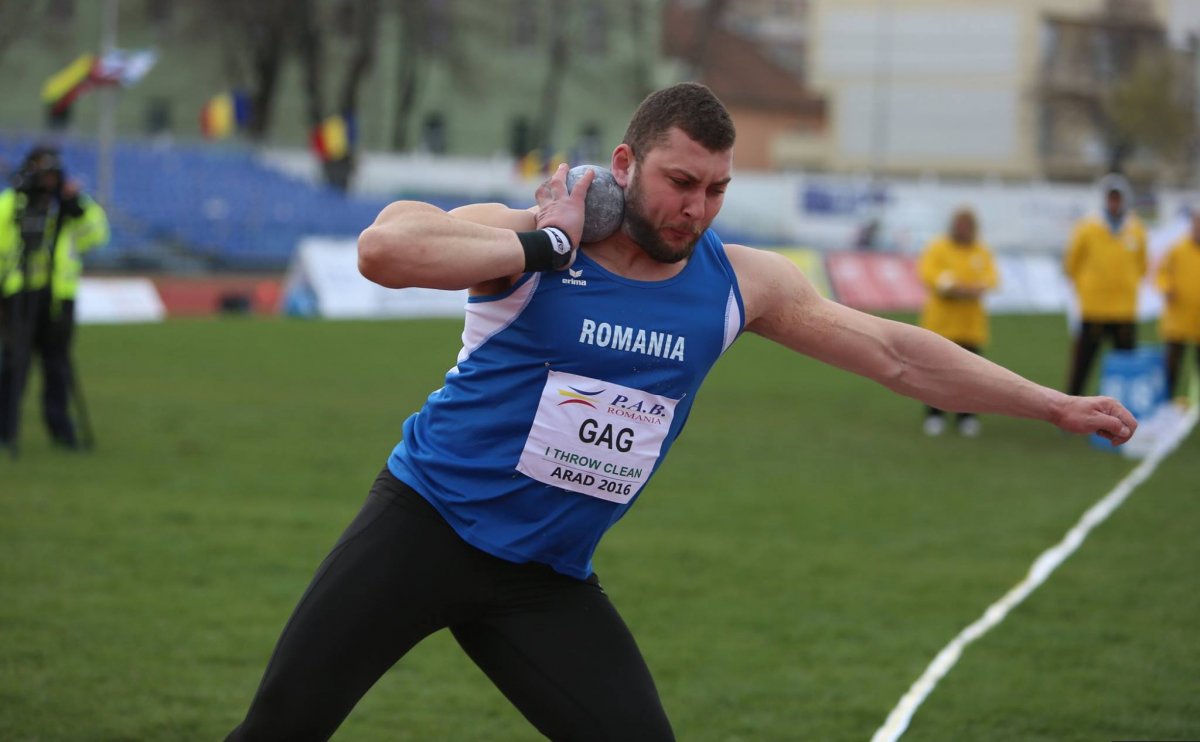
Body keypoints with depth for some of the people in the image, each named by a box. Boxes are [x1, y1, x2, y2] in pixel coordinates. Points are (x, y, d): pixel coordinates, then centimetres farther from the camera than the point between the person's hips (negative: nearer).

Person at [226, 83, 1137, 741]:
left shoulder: (738, 282, 2)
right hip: (427, 521, -4)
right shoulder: (525, 239, -12)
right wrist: (547, 247, -24)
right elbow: (382, 249, -30)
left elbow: (896, 353, 6)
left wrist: (1055, 406, 6)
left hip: (548, 578, 4)